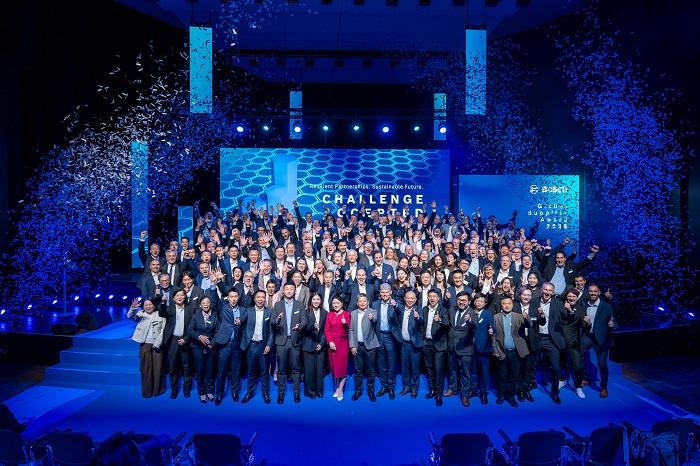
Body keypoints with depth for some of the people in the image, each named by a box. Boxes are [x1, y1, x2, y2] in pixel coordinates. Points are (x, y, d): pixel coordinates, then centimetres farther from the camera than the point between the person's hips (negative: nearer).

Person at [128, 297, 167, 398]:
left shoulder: (160, 315, 1)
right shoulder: (141, 314, 5)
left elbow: (163, 330, -2)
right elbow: (130, 316, -13)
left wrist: (157, 344, -9)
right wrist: (133, 308, -32)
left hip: (157, 345, -1)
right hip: (145, 345, 1)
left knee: (157, 368, 4)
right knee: (146, 368, 5)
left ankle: (157, 390, 18)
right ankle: (147, 391, 15)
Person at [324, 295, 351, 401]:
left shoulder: (346, 314, 0)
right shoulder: (329, 314, 10)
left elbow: (348, 328, -12)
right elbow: (326, 329, 5)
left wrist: (345, 323, -34)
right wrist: (330, 342, -8)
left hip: (342, 343, -3)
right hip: (331, 343, 3)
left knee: (342, 365, -2)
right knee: (333, 366, 6)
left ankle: (340, 390, 7)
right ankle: (337, 388, 17)